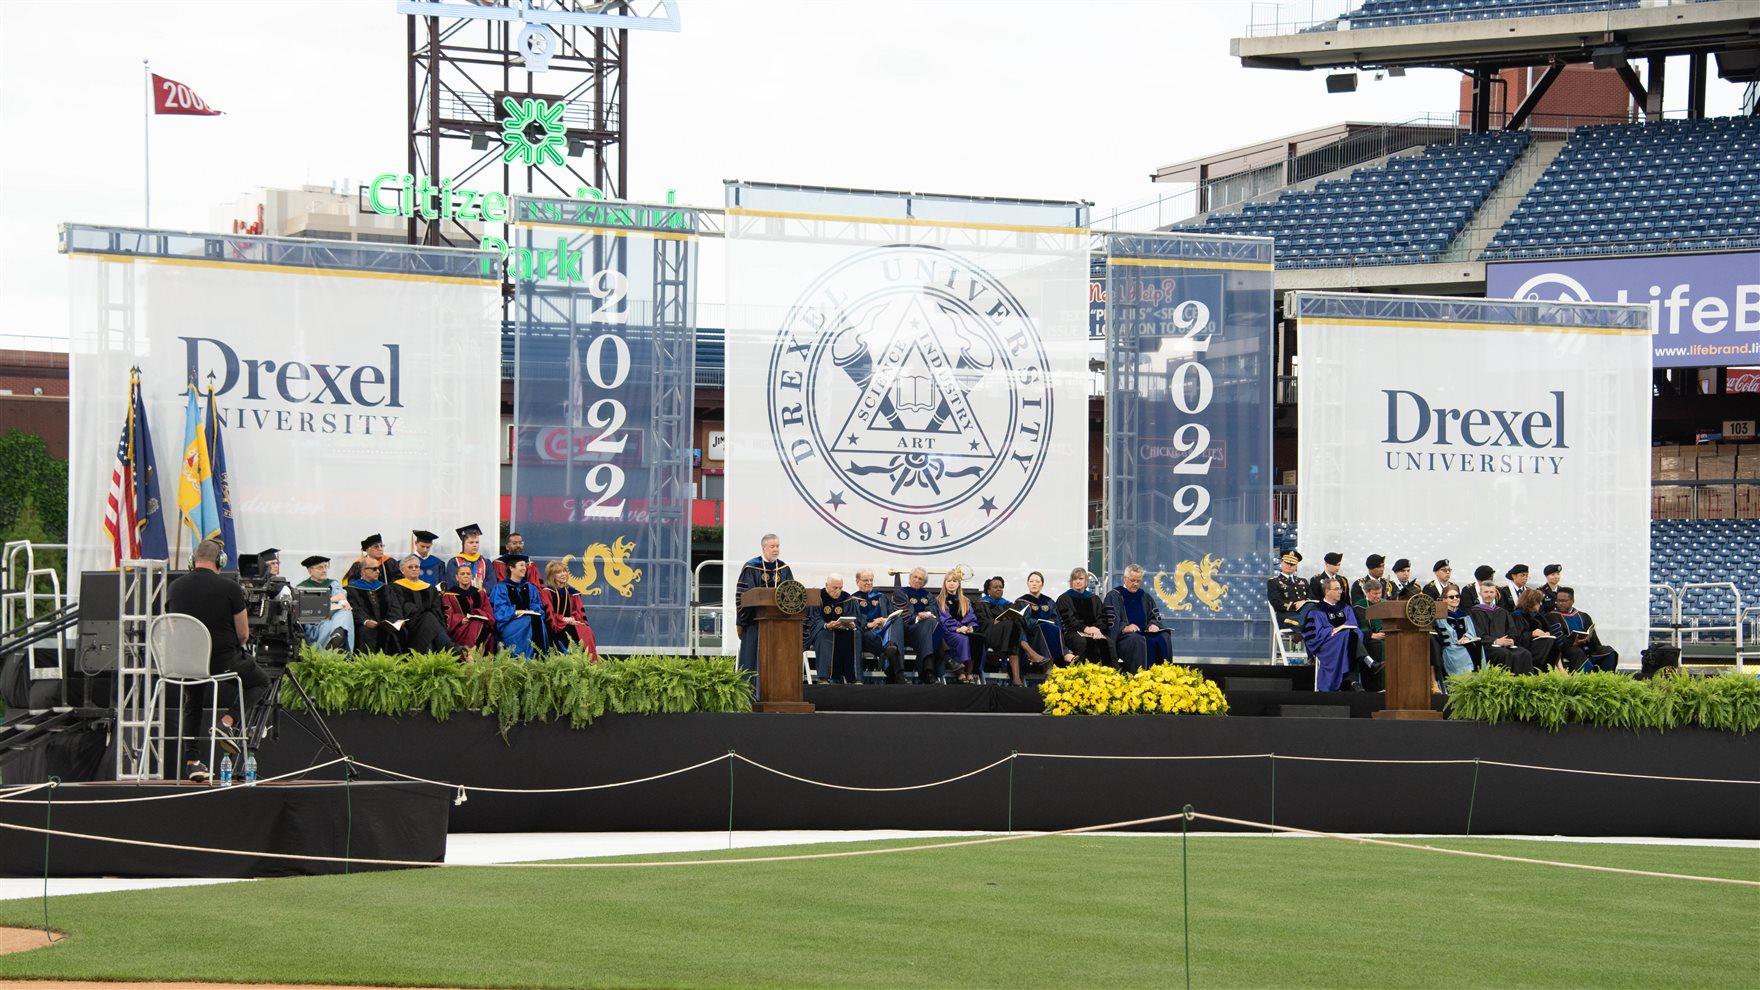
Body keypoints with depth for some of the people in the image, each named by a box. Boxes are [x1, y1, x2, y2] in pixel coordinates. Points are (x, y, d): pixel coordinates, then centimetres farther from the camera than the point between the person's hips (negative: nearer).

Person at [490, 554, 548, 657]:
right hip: (507, 623, -4)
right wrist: (516, 612, -21)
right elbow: (500, 610, -8)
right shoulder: (501, 587, 3)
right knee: (528, 621, -33)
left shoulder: (530, 588, 19)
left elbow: (537, 608, 9)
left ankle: (538, 655, -34)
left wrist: (531, 612, -13)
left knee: (537, 620, -28)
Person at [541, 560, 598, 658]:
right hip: (555, 627, -4)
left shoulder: (572, 592, 16)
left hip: (570, 623, 4)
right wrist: (563, 619, -18)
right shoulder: (547, 592, 3)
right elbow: (548, 613, -6)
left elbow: (580, 611, 10)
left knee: (586, 631, -23)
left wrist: (572, 619, -10)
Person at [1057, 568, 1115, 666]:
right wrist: (1085, 628, -18)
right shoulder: (1064, 599, 13)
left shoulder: (1094, 599, 24)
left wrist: (1097, 629, -12)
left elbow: (1102, 618, 12)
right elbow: (1068, 619, -2)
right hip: (1073, 632, -3)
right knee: (1082, 642, -39)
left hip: (1094, 631, 3)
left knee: (1107, 642, -30)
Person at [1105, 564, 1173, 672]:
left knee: (1164, 638, -23)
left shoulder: (1145, 597, 23)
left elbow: (1155, 616, 19)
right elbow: (1111, 620, -6)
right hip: (1123, 635, -5)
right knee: (1137, 641, -38)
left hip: (1144, 633, 5)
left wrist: (1153, 625, -6)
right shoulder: (1114, 596, 6)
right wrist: (1124, 628, -25)